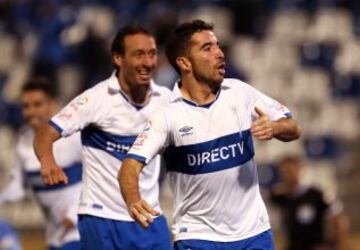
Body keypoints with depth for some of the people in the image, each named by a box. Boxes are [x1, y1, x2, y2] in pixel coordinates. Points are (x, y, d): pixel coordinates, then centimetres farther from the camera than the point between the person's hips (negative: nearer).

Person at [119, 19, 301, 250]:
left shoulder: (240, 92, -1)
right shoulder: (168, 114, -12)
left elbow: (292, 128, 6)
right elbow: (131, 166, -20)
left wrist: (274, 128, -17)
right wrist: (133, 200, -41)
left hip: (253, 231, 4)